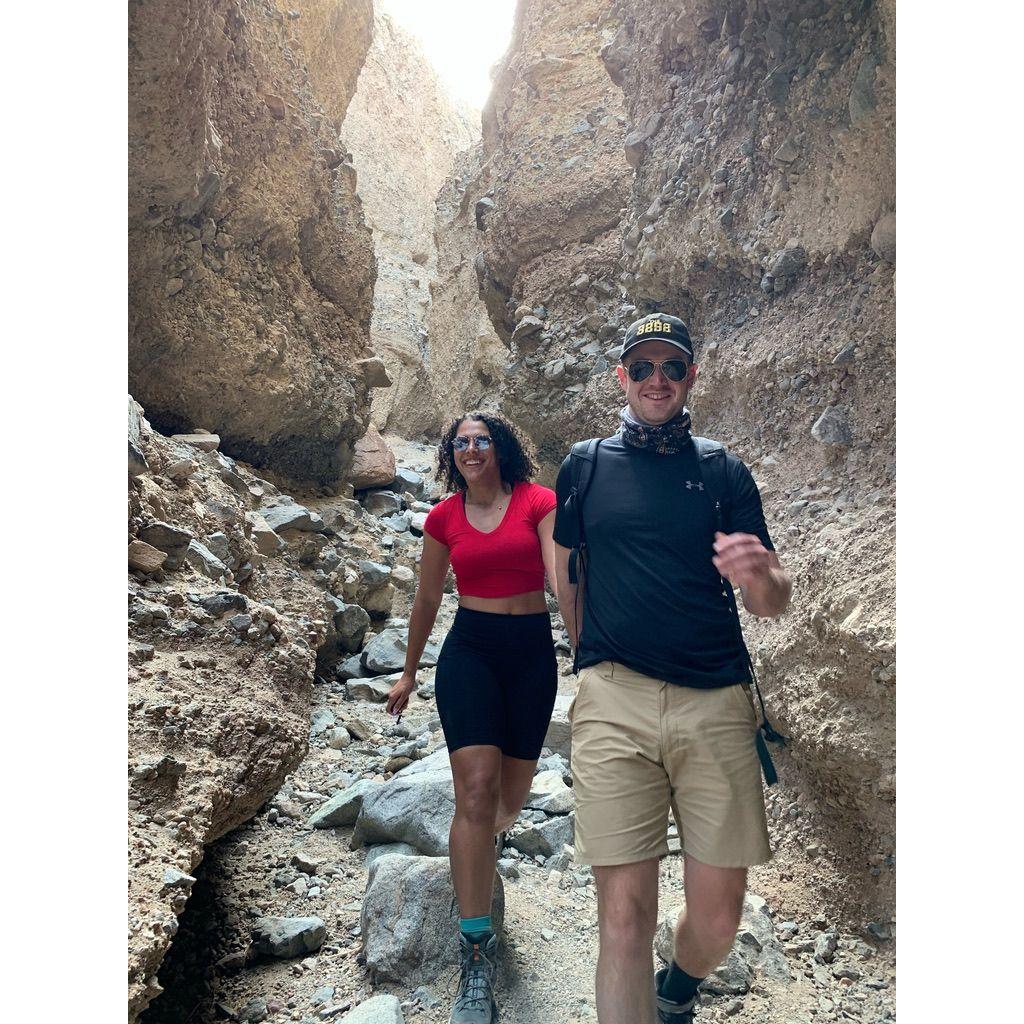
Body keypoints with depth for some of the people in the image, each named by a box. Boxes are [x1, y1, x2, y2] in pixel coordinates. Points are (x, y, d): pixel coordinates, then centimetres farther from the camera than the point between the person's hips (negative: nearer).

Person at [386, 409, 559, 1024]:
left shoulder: (538, 502, -2)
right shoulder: (444, 518, 5)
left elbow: (560, 573, -13)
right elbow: (428, 599, 14)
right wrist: (410, 672, 21)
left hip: (532, 651, 0)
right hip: (469, 650, 0)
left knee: (511, 795, 11)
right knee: (476, 789, -13)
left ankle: (477, 849, 47)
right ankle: (477, 952, -4)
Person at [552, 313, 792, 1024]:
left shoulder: (726, 473, 9)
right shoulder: (585, 467, 9)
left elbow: (774, 600, 4)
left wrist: (758, 576, -18)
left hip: (717, 704, 1)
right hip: (615, 703, -1)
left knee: (718, 916, 8)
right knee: (625, 912, -4)